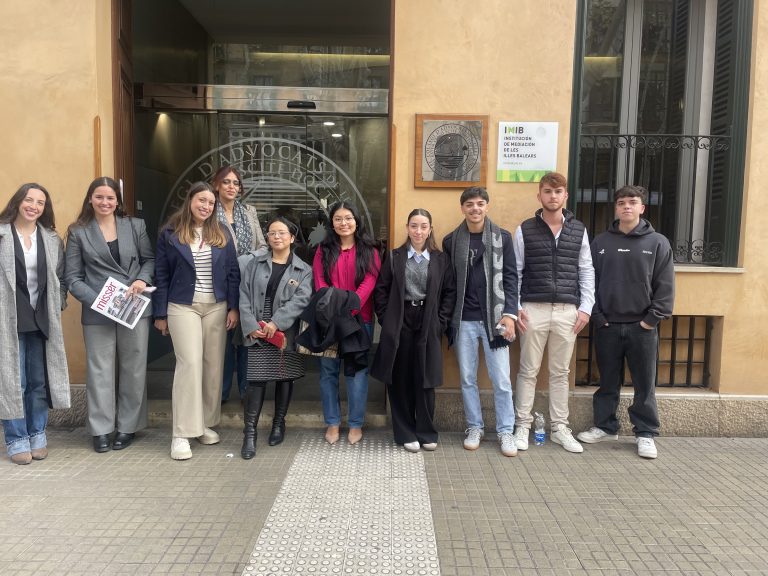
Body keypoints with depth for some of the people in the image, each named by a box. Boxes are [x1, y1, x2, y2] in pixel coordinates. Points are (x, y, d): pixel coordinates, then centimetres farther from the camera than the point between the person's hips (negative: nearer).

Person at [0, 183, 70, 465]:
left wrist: (57, 305, 1)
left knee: (40, 381, 10)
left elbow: (60, 277, 12)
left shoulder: (52, 239, 9)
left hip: (42, 320, 3)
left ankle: (37, 436, 22)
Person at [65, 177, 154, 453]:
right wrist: (96, 300, -14)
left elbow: (149, 259, 11)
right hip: (97, 312, -1)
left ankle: (127, 426, 21)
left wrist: (143, 279, -10)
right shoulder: (78, 231, 4)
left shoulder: (136, 225, 7)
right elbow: (73, 277, 1)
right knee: (100, 370, 5)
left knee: (133, 369, 8)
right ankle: (101, 429, 16)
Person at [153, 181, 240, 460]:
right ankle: (182, 433, -4)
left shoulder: (221, 233, 6)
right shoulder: (170, 233, 1)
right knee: (190, 363, -12)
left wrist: (234, 307, 0)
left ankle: (206, 424, 19)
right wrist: (160, 313, 1)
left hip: (216, 306, 3)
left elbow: (233, 272, 6)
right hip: (183, 307, -3)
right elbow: (162, 276, 2)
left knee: (213, 365, 5)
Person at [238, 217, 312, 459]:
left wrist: (276, 322, -19)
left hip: (287, 332, 1)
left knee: (285, 378, 9)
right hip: (258, 332, -1)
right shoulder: (253, 262, 6)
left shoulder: (303, 270, 4)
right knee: (256, 379, -5)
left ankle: (278, 424, 27)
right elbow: (244, 294, 0)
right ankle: (249, 434, 1)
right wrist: (251, 325, -11)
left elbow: (301, 299, -10)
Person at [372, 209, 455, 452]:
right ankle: (405, 433, 16)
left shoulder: (441, 259, 6)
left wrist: (441, 321, -3)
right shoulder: (394, 257, 6)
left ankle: (426, 433, 18)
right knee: (400, 381, 4)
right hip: (399, 326, 0)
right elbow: (381, 290, 5)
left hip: (428, 327, 0)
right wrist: (386, 320, -3)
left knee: (425, 380, 4)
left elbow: (449, 292, 5)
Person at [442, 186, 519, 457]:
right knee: (467, 378, 9)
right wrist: (447, 318, 1)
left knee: (501, 379, 1)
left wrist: (509, 314, -8)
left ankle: (506, 431, 16)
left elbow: (510, 278, 0)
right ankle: (475, 427, 23)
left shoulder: (502, 238, 2)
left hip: (494, 318, -1)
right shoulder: (451, 241, 6)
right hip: (463, 320, 2)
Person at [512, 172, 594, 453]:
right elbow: (514, 272, 2)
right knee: (528, 371, 4)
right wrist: (514, 308, -6)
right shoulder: (525, 230, 2)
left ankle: (560, 428, 20)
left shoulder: (579, 230, 9)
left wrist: (586, 307, 1)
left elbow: (586, 272, 9)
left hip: (568, 311, 2)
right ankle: (522, 427, 14)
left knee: (560, 373, 10)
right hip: (534, 309, -2)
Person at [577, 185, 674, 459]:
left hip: (642, 327, -1)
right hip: (606, 326, 2)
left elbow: (665, 286, -2)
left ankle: (646, 433, 20)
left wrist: (652, 319, -9)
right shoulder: (600, 242, 6)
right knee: (608, 382, 12)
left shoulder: (658, 243, 1)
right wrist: (596, 316, -5)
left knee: (645, 385, 6)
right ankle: (605, 426, 26)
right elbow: (590, 282, 4)